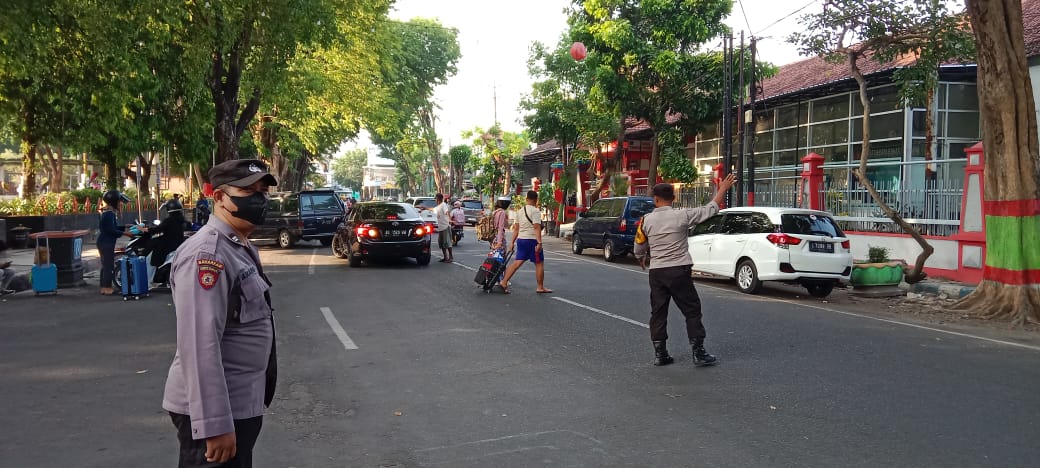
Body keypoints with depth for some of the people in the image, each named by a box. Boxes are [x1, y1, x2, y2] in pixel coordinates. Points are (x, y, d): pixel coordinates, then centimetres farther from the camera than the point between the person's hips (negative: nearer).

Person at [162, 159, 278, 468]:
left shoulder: (242, 248, 13)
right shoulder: (207, 254, -19)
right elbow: (200, 344, -25)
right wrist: (214, 424, -27)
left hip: (242, 403, 10)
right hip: (216, 410, -10)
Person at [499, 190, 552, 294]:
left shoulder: (520, 211, 13)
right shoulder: (535, 211, -10)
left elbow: (516, 228, 15)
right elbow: (537, 228, -18)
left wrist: (512, 242, 17)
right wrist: (539, 243, -21)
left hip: (521, 239, 7)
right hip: (532, 240, -7)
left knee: (517, 263, 6)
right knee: (539, 264, 5)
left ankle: (503, 282, -2)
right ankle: (540, 287, 10)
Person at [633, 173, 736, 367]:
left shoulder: (646, 220, 0)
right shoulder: (682, 215, -7)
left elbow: (639, 246, 11)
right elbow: (710, 209, 0)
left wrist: (641, 259, 33)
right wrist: (723, 189, 14)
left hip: (656, 272, 3)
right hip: (678, 271, -3)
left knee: (658, 312, 10)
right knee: (692, 311, 5)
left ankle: (660, 353, 11)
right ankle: (698, 353, 3)